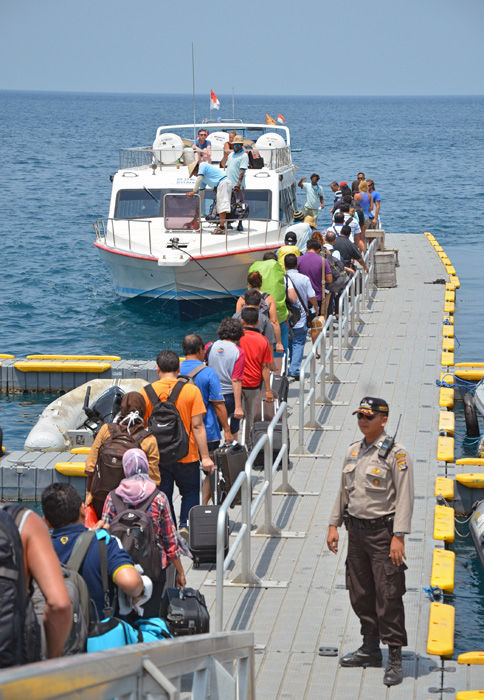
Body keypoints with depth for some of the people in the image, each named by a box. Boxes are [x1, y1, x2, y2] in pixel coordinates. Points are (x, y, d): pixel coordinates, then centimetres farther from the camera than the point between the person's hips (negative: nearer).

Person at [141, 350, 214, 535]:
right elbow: (197, 426, -11)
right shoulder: (191, 391, -8)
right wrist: (205, 457, -8)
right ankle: (185, 524, -1)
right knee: (190, 492, 17)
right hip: (187, 456, -1)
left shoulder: (147, 392, -5)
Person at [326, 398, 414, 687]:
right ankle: (370, 647, 27)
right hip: (356, 531, 7)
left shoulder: (396, 454, -10)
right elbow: (344, 491, 20)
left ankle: (395, 658, 0)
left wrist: (398, 536, -19)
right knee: (360, 594, 13)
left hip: (382, 531, -7)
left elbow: (405, 497, -14)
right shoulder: (354, 451, 12)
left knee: (388, 596, -7)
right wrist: (334, 525, 15)